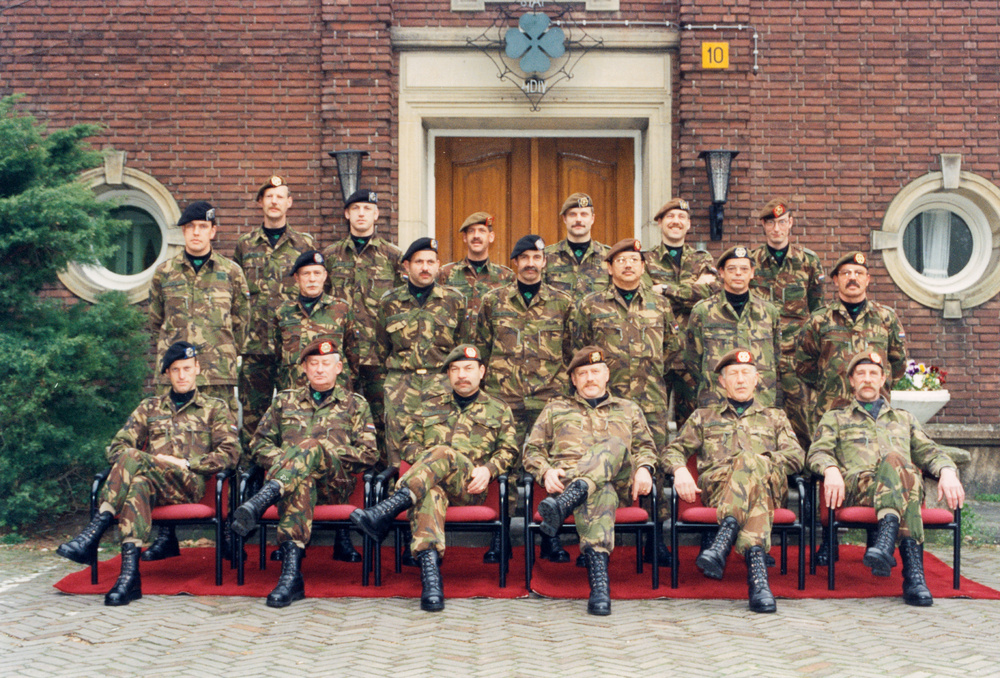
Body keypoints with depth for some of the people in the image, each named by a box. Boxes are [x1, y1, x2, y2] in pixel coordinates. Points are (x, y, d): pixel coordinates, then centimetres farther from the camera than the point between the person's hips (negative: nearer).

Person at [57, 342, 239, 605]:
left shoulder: (216, 408, 19)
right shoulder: (149, 408, 27)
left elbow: (230, 455, 6)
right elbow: (116, 447, 16)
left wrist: (186, 463, -7)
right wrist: (153, 460, -4)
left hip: (189, 485, -2)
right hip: (153, 485, 3)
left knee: (133, 460, -33)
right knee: (140, 484, -38)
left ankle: (93, 533, -43)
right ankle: (130, 573, -50)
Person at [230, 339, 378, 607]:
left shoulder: (355, 405, 19)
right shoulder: (285, 400, 26)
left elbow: (369, 454, 9)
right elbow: (259, 442, 22)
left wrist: (327, 450, -5)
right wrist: (282, 460, 0)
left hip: (335, 484, -1)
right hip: (291, 480, 1)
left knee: (312, 446, -35)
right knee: (301, 483, -39)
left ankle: (263, 500, -58)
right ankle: (291, 573, -54)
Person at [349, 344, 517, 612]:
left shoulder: (498, 410, 23)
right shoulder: (431, 406, 28)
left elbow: (508, 451, 16)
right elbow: (409, 441, 22)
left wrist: (488, 469, -5)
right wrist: (425, 462, -1)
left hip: (469, 487, -1)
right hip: (429, 480, 1)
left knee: (443, 454, -37)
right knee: (429, 492, -40)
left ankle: (386, 510, -50)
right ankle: (430, 574, -57)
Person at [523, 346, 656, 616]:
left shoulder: (629, 410, 32)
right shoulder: (555, 409, 29)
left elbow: (646, 447, 25)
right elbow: (532, 450, 21)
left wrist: (644, 468, -1)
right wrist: (546, 472, -3)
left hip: (618, 484, 1)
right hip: (566, 479, -1)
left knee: (615, 446, -37)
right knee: (600, 495, -42)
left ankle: (564, 504, -58)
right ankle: (599, 586, -60)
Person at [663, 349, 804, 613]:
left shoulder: (775, 417, 31)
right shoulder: (703, 417, 32)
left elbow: (796, 457, 15)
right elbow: (674, 450, 23)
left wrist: (761, 460, -4)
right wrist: (680, 470, -2)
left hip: (769, 485, 1)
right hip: (715, 485, 0)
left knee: (749, 461, -39)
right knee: (750, 465, -39)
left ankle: (724, 540, -59)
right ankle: (756, 562, -57)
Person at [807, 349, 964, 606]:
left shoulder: (904, 418, 36)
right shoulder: (835, 418, 29)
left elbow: (928, 451, 22)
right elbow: (818, 451, 11)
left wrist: (947, 471, -3)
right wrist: (830, 470, -14)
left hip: (906, 486, 2)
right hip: (856, 487, -2)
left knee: (895, 459, -38)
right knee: (897, 462, -38)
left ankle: (886, 541, -55)